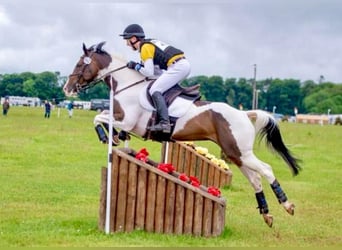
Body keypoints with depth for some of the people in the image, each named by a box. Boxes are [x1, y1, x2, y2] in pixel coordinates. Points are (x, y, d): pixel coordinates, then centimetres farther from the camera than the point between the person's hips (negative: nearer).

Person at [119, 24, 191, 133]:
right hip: (185, 64, 10)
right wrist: (141, 65, 17)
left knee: (155, 90, -11)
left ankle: (164, 122, -22)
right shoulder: (151, 44, 25)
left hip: (177, 66, -10)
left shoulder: (145, 47, -4)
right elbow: (158, 71, 26)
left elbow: (149, 73, -9)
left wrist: (136, 66, 5)